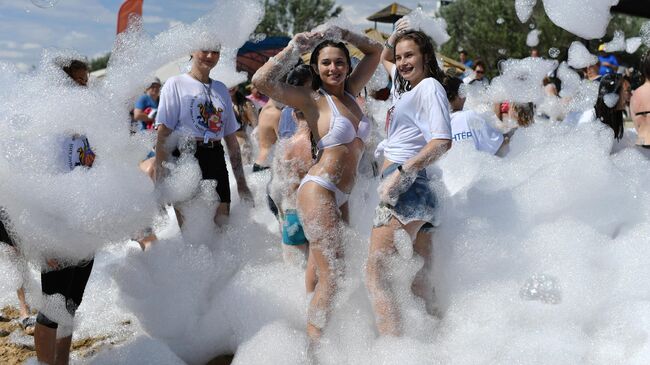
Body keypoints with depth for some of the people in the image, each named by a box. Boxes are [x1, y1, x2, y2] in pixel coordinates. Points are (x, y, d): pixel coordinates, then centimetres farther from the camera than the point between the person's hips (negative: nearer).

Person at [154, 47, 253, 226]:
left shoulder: (221, 89, 16)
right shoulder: (176, 84, 1)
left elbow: (232, 140, 17)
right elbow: (163, 134, -6)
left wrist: (241, 182, 13)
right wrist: (159, 172, -17)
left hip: (216, 161, 5)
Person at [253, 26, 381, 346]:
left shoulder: (350, 92, 14)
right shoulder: (311, 99, -3)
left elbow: (375, 51, 25)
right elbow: (260, 80, -16)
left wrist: (343, 34, 11)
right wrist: (293, 47, -8)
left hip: (342, 196, 7)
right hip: (318, 191, -7)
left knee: (329, 274, 5)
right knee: (332, 276, -11)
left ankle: (315, 344, 14)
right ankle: (314, 347, -3)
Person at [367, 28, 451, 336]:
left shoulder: (430, 86, -4)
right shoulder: (409, 86, 21)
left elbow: (442, 141, -19)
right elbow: (384, 59, 42)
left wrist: (401, 172, -25)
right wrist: (393, 38, 24)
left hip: (407, 188, -9)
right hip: (416, 194, 9)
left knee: (376, 274, -15)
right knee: (421, 281, 8)